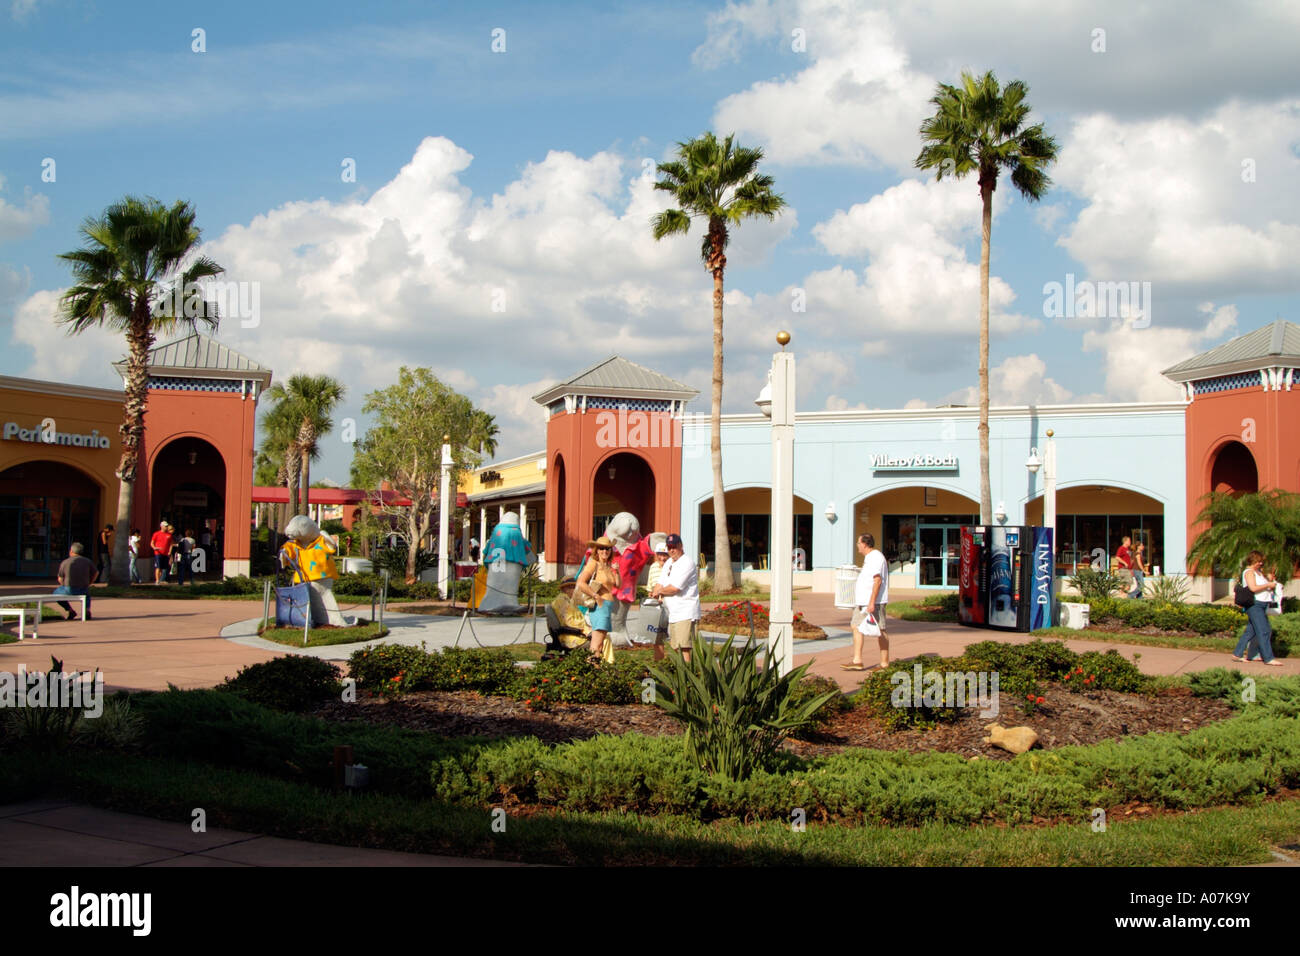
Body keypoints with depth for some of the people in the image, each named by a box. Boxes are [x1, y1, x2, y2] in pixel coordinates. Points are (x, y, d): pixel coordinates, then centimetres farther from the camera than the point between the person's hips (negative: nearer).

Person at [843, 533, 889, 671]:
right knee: (857, 627, 6)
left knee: (880, 631, -3)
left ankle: (885, 663, 3)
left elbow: (877, 581, -22)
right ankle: (857, 661, 6)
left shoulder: (876, 557, -15)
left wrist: (872, 603, -26)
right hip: (862, 601, 11)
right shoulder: (869, 558, 19)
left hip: (874, 602, -11)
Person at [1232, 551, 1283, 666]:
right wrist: (1268, 584, -12)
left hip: (1261, 605, 10)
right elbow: (1253, 588, -21)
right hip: (1254, 605, -10)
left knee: (1250, 631, 10)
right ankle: (1268, 658, -9)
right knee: (1263, 631, -10)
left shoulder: (1258, 572, 20)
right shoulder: (1249, 572, -9)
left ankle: (1237, 654, 14)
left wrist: (1269, 579, 8)